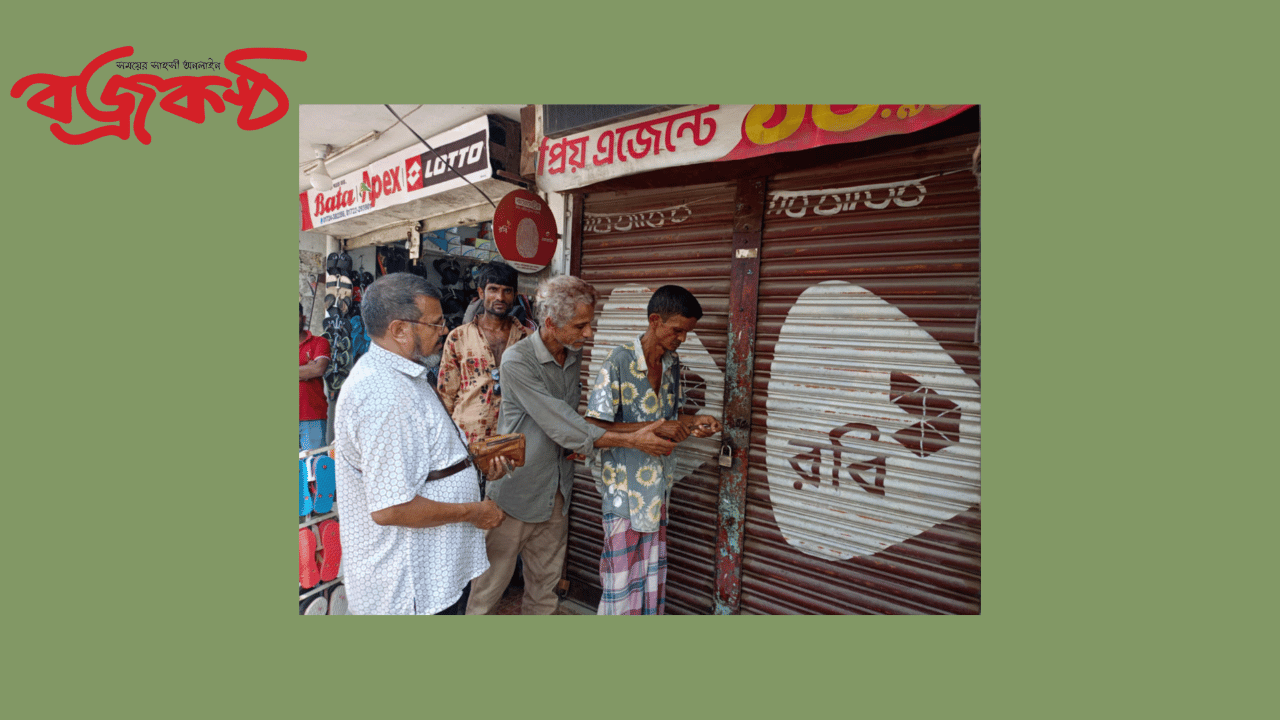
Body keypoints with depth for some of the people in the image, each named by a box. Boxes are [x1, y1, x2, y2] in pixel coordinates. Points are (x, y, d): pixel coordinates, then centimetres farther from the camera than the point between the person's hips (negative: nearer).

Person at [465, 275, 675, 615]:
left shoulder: (574, 356, 2)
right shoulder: (517, 361, -20)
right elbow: (559, 422, -26)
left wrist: (577, 442, -1)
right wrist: (632, 439, -26)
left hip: (557, 489, 6)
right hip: (517, 488, -6)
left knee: (545, 581, 16)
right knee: (492, 579, 8)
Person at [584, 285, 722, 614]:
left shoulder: (672, 361, 4)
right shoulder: (619, 361, -19)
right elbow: (595, 425, -20)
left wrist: (694, 421, -6)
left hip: (658, 484, 7)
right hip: (624, 485, -7)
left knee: (653, 568, 18)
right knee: (622, 571, 6)